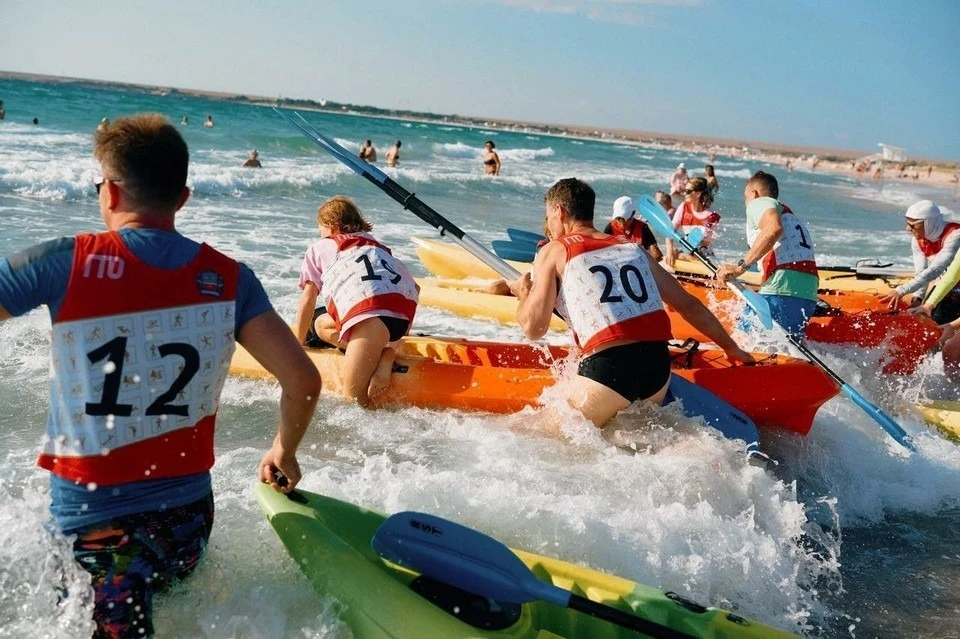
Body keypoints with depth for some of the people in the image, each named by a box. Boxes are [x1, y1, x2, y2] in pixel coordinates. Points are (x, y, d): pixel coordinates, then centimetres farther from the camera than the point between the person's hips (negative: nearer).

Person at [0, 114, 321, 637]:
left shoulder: (65, 263, -14)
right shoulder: (228, 279, -6)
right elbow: (304, 383, -7)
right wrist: (284, 454, 10)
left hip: (86, 520, -3)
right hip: (188, 518, 4)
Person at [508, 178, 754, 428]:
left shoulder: (554, 252, 7)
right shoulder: (633, 248, 21)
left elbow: (534, 328, 0)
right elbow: (689, 305, 22)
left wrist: (524, 293, 22)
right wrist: (731, 348, 33)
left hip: (606, 369, -5)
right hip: (658, 369, 6)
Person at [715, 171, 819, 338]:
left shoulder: (759, 203, 7)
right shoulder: (791, 216, 34)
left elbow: (773, 228, -16)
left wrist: (741, 266, -17)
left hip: (781, 291, -9)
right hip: (808, 297, 9)